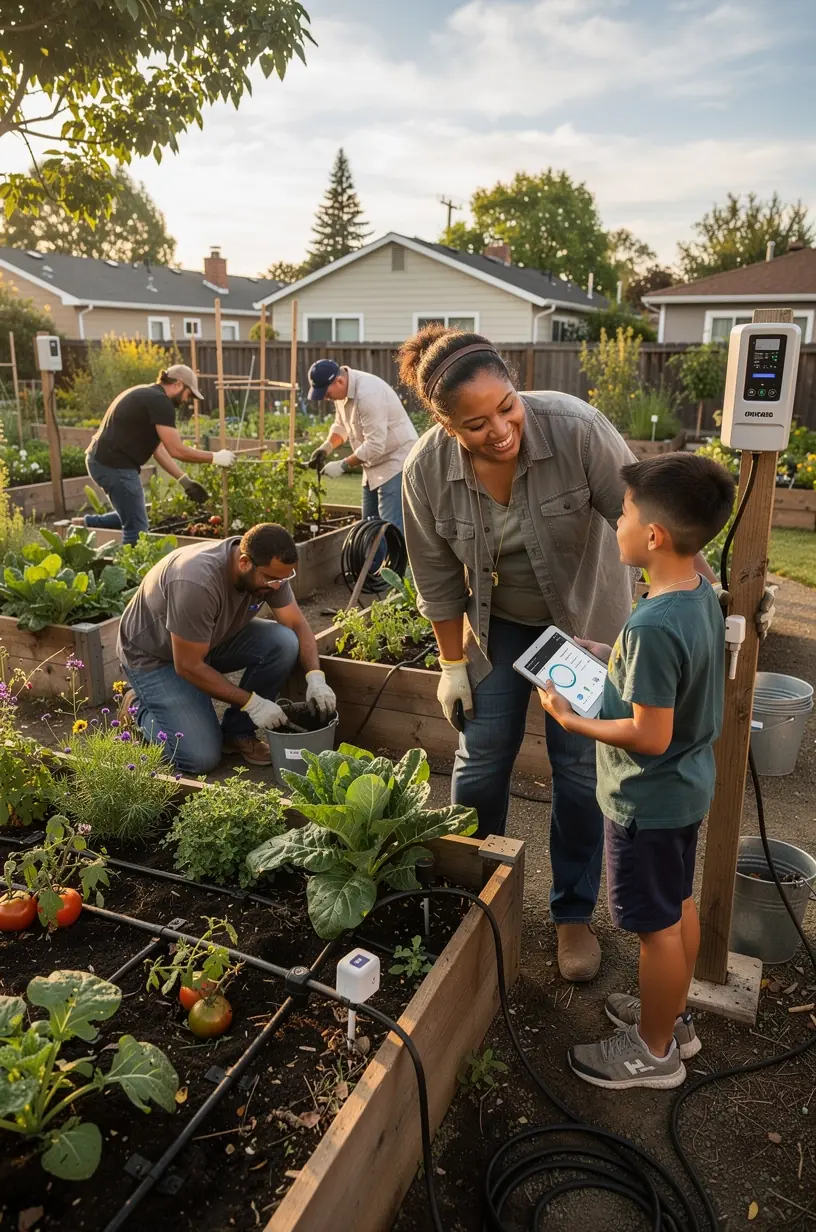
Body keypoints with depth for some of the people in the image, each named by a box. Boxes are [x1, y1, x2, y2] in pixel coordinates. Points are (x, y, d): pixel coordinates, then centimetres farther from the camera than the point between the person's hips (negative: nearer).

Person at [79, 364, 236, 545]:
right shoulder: (160, 402, -13)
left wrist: (184, 480, 17)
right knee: (137, 527, 0)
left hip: (104, 461, 10)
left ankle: (85, 524, 25)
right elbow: (177, 450, -14)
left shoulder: (148, 396, 18)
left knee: (132, 519, 24)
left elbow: (157, 447, 19)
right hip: (114, 465, -10)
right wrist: (215, 457, -3)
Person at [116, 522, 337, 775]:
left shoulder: (269, 570, -17)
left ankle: (237, 732, -1)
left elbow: (297, 624, -6)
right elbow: (189, 666, -30)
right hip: (154, 655, -6)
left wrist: (316, 678, -21)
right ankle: (140, 708, 11)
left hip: (213, 639, 7)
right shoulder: (197, 583, -38)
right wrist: (252, 703, -26)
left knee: (284, 643, -19)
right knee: (201, 758, -17)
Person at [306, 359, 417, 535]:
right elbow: (341, 425, 17)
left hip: (396, 462, -10)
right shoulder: (341, 389, 1)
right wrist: (326, 447, -1)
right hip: (376, 465, 10)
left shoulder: (368, 394, -28)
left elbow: (375, 446, -29)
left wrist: (342, 465, -22)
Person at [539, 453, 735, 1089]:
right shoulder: (701, 592, -3)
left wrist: (570, 720, -17)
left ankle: (654, 1051, 31)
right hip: (688, 786, 9)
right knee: (679, 905, 24)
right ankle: (673, 1017, 45)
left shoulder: (653, 626, -32)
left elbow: (650, 735, -27)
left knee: (657, 924, 10)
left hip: (649, 799, -9)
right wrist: (613, 657, 5)